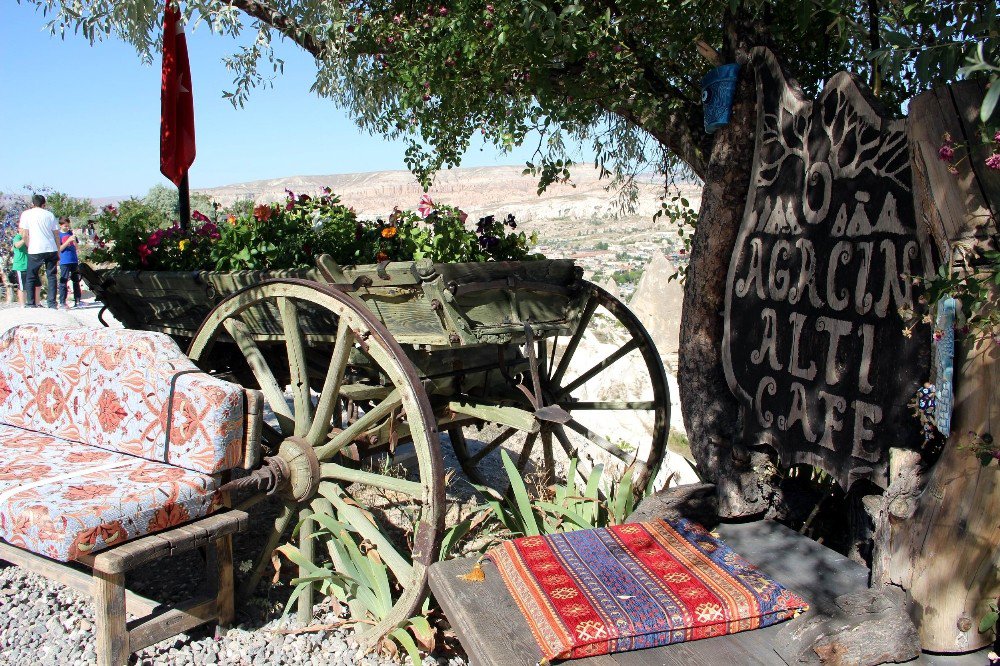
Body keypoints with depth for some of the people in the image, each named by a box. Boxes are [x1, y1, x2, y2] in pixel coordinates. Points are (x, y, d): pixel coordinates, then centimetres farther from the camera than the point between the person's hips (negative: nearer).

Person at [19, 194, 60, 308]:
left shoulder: (26, 214, 4)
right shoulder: (50, 215, 10)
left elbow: (25, 235, -2)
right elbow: (57, 235, 10)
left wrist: (29, 247, 13)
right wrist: (58, 252, 16)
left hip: (35, 251, -2)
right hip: (51, 250, 2)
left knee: (31, 277, 7)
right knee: (51, 276, 6)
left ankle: (31, 304, 5)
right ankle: (52, 304, 1)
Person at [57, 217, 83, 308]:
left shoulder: (71, 233, 12)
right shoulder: (58, 235, -1)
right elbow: (59, 249, -8)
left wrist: (74, 240, -8)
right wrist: (68, 241, -17)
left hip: (74, 260, 5)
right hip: (64, 262, -5)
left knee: (76, 280, 7)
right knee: (63, 281, -5)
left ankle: (78, 300, 12)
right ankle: (62, 302, -3)